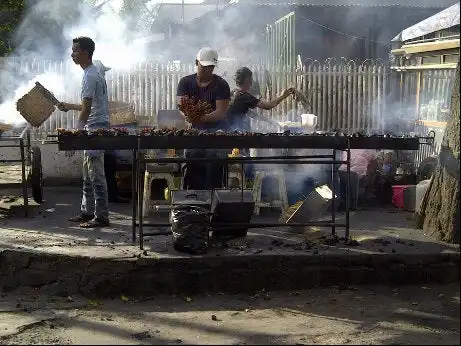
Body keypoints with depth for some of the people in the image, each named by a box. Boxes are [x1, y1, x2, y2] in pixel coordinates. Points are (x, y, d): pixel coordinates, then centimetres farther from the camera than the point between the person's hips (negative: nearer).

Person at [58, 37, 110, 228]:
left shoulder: (90, 76, -15)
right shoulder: (93, 73, 17)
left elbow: (86, 109, -19)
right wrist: (69, 106, 34)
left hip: (95, 128, -11)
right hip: (96, 128, 11)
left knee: (96, 175, -8)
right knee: (88, 174, 14)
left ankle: (101, 217, -4)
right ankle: (88, 212, 21)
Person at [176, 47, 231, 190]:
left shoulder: (221, 84, -3)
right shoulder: (186, 82, 6)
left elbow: (221, 112, -14)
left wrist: (203, 118, -33)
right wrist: (187, 115, -31)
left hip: (216, 129, -2)